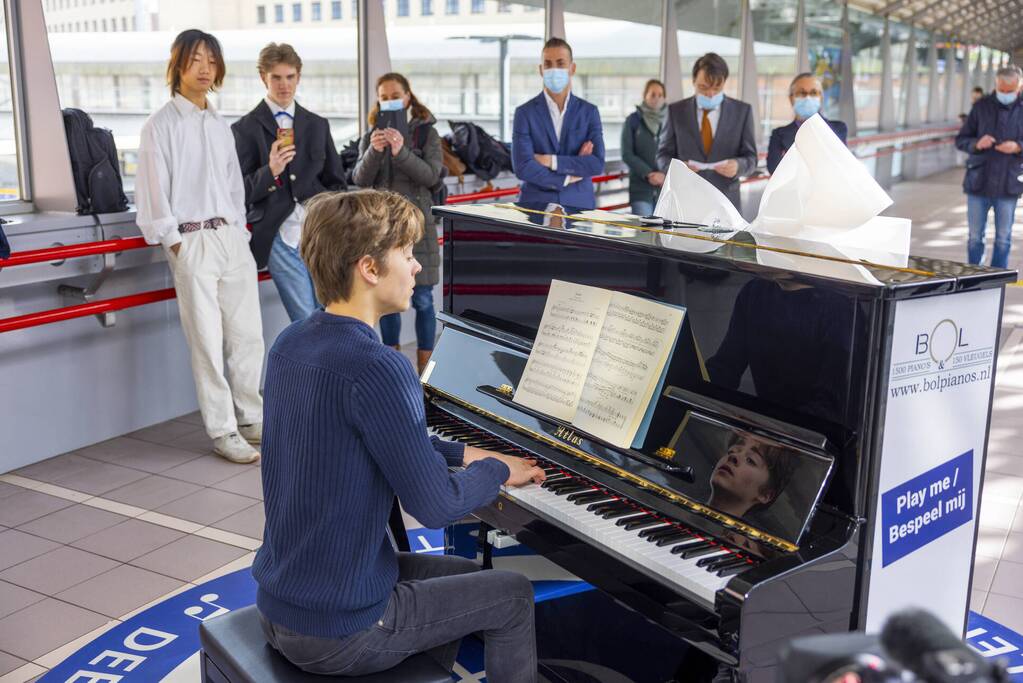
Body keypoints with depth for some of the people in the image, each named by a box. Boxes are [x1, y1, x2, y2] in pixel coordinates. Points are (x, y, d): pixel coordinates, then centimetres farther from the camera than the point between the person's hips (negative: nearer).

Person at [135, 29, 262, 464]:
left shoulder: (220, 126, 15)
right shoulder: (162, 124, -2)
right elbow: (155, 191, -6)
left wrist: (239, 231, 12)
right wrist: (176, 244, -9)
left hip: (232, 238, 6)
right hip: (191, 242, -5)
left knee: (248, 334, 7)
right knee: (208, 340, -2)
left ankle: (251, 419, 20)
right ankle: (223, 432, 6)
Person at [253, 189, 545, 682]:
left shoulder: (291, 344, 2)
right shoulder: (377, 369, -26)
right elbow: (435, 507, -20)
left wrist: (464, 453, 15)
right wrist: (498, 470, -2)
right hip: (338, 631, -8)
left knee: (462, 574, 27)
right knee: (513, 595, 12)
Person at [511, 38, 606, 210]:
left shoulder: (589, 112, 5)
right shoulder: (524, 113, 0)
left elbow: (597, 164, -7)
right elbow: (523, 167, -11)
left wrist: (551, 161, -13)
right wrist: (567, 178, -8)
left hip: (579, 205, 2)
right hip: (536, 206, -1)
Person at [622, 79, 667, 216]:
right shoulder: (633, 120, 4)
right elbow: (627, 154, -2)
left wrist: (665, 175, -11)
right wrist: (648, 173, -12)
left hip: (667, 186, 2)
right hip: (640, 187, -2)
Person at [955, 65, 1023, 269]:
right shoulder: (982, 106, 2)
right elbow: (960, 140, 4)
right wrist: (976, 144, -16)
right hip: (978, 183, 0)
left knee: (1003, 239, 8)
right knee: (975, 237, 7)